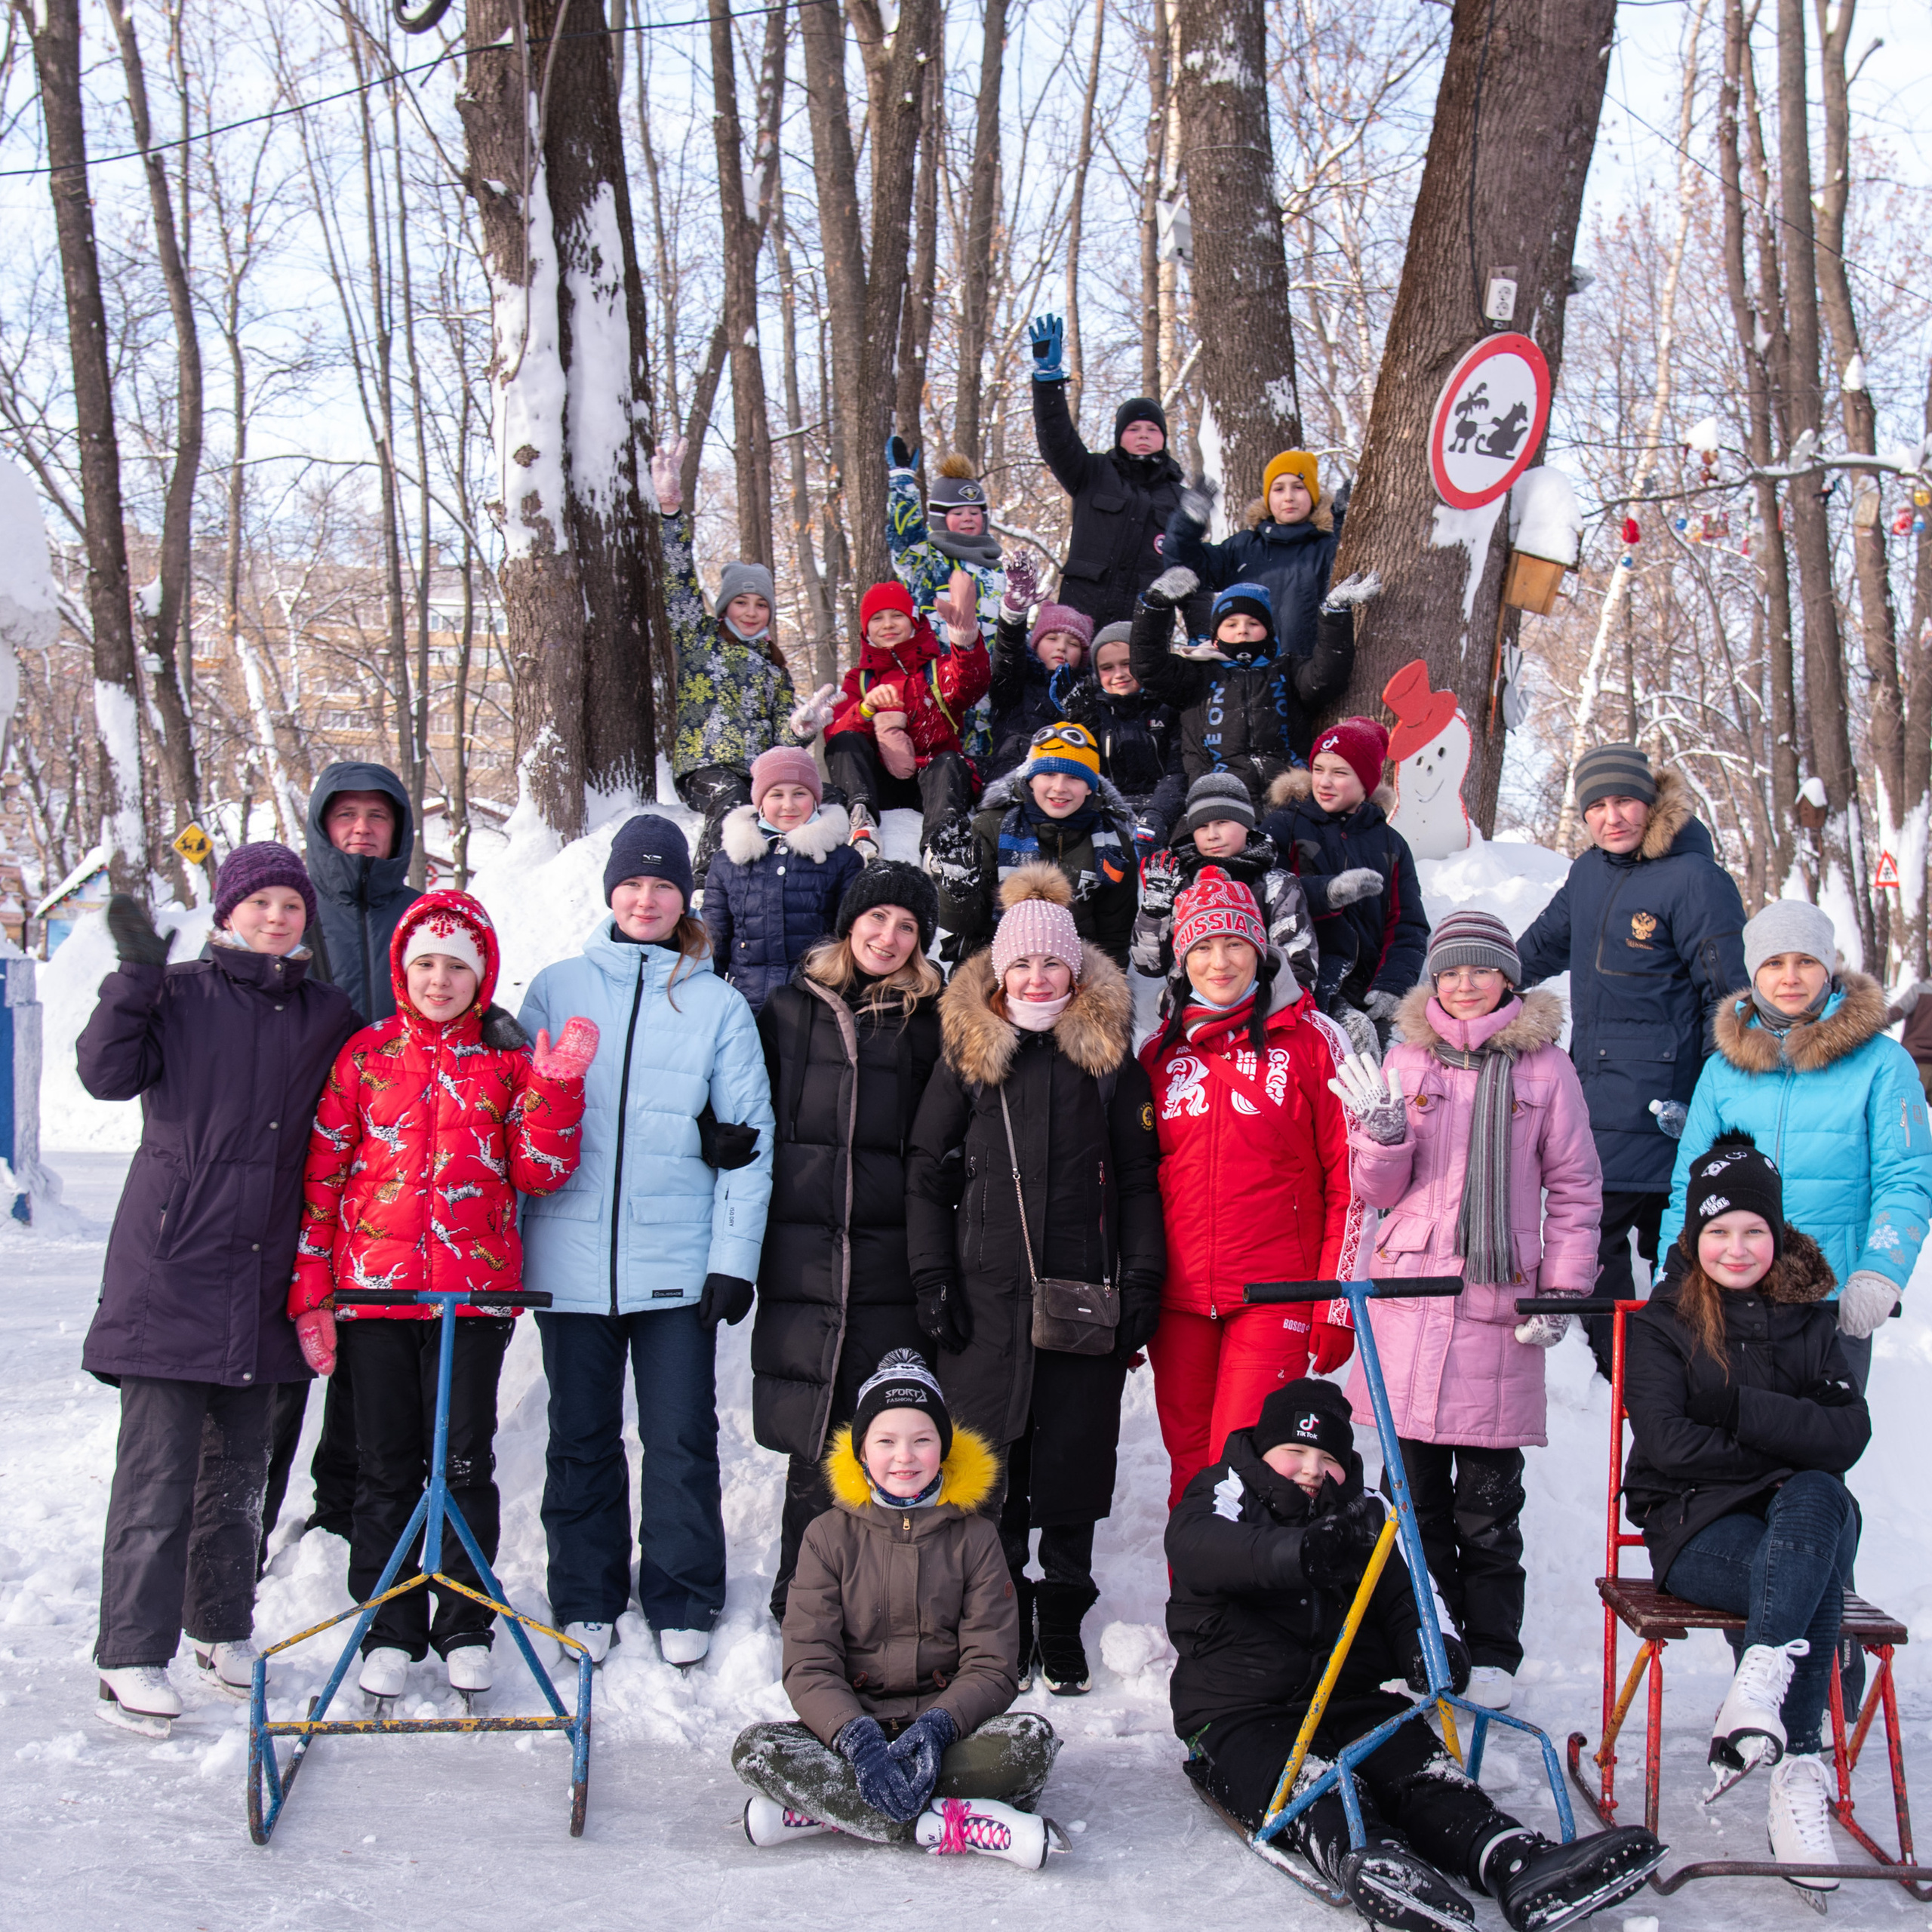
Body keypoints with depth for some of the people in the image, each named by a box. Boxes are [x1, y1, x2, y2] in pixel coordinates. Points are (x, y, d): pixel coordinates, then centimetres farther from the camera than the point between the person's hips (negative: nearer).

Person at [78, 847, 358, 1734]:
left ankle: (223, 1630, 29)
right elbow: (106, 1073, -16)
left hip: (263, 1278, 5)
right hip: (171, 1268, -4)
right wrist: (135, 974, -23)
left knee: (239, 1469, 15)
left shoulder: (328, 1015, 10)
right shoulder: (180, 995, -1)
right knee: (157, 1469, -5)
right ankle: (132, 1658, 3)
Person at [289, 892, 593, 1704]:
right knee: (386, 1468, 8)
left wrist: (555, 1087, -13)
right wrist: (311, 1293, 1)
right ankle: (389, 1631, 20)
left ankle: (466, 1628, 18)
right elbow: (321, 1176, 5)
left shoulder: (510, 1061, 5)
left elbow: (540, 1174, -1)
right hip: (374, 1289, 1)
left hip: (476, 1289, 0)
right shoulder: (365, 1055, 5)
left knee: (465, 1462, 4)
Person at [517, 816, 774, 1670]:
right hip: (569, 1259, 1)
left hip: (679, 1264, -1)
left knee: (682, 1436, 3)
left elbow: (749, 1136, 4)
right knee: (580, 1436, 9)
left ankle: (683, 1602, 18)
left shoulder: (719, 1005, 5)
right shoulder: (556, 989, 7)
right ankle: (585, 1599, 23)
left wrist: (735, 1258, -3)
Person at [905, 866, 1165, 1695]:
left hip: (1085, 1297, 0)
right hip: (987, 1293, 0)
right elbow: (926, 1172, 8)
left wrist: (1143, 1280, 1)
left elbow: (1139, 1178, 8)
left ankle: (1063, 1628, 18)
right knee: (991, 1468, 2)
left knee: (1073, 1462, 4)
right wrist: (932, 1276, 0)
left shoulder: (1110, 1057, 7)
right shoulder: (968, 1054, 7)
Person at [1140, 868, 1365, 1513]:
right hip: (1179, 1300, 4)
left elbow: (1349, 1176, -2)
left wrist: (1338, 1302, -7)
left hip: (1276, 1295, -4)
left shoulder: (1310, 1040, 0)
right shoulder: (1160, 1054, 12)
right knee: (1189, 1472, 7)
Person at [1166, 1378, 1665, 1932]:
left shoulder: (1359, 1517, 21)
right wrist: (1298, 1553, -44)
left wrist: (1425, 1654, -12)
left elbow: (1401, 1604, 16)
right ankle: (1365, 1862, -67)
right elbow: (1197, 1549, -23)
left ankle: (1517, 1864, -51)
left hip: (1351, 1698, 4)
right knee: (1316, 1788, -36)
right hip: (1240, 1713, -4)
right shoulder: (1223, 1494, 2)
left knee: (1422, 1769, -26)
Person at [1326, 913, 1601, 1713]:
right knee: (1415, 1493, 5)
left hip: (1500, 1301, -1)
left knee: (1488, 1503, 3)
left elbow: (1575, 1188, 8)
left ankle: (1491, 1654, 16)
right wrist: (1383, 1132, -12)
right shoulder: (1409, 1060, 9)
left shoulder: (1545, 1066, 5)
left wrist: (1564, 1289, 0)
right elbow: (1379, 1191, 8)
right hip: (1409, 1295, 2)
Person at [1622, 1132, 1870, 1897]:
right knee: (1810, 1578, -34)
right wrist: (1779, 1452, -8)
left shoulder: (1809, 1321, 12)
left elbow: (1849, 1434, -1)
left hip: (1804, 1513, 3)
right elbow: (1667, 1443, -9)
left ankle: (1761, 1680, -44)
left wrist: (1746, 1409, -15)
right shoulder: (1660, 1323, 4)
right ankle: (1800, 1767, -33)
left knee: (1816, 1501, -35)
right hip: (1694, 1525, -3)